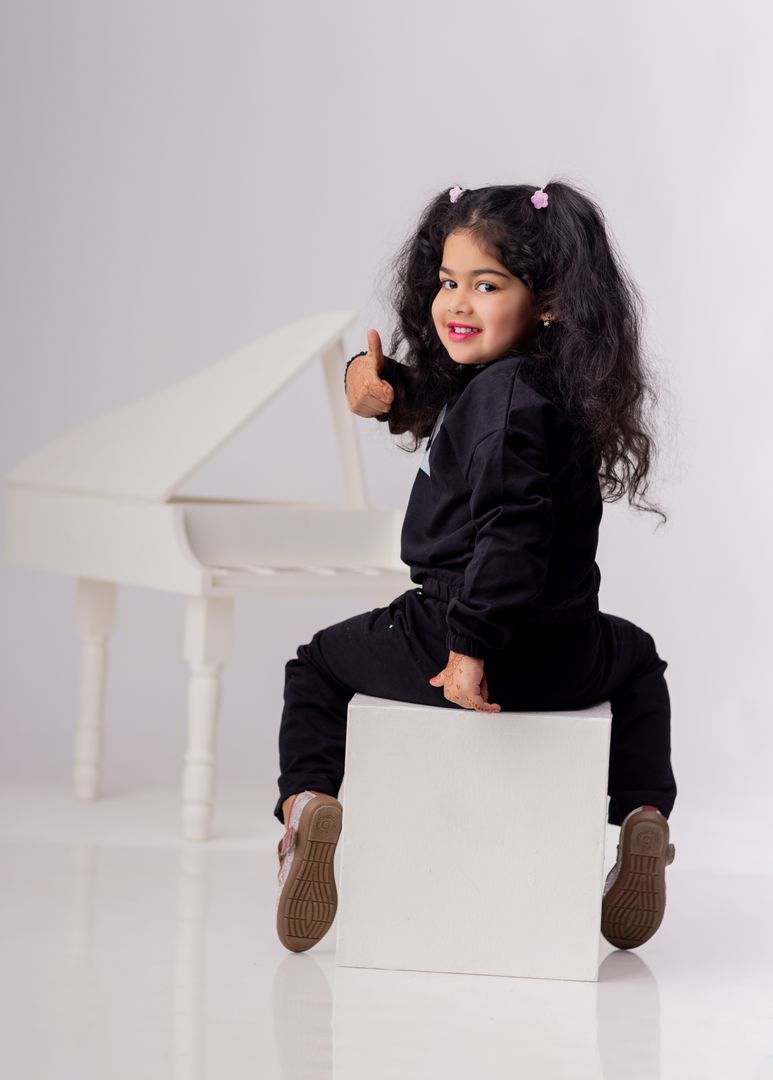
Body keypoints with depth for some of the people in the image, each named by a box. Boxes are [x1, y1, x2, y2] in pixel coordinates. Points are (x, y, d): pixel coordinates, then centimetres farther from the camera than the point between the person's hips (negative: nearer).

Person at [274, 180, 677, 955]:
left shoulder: (507, 397, -19)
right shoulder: (555, 385, 10)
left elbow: (510, 530, -30)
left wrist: (472, 646, -28)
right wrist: (375, 383, 5)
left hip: (445, 641, -8)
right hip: (564, 658, 8)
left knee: (319, 665, 20)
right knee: (634, 659, 41)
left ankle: (307, 802, 0)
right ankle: (644, 814, 25)